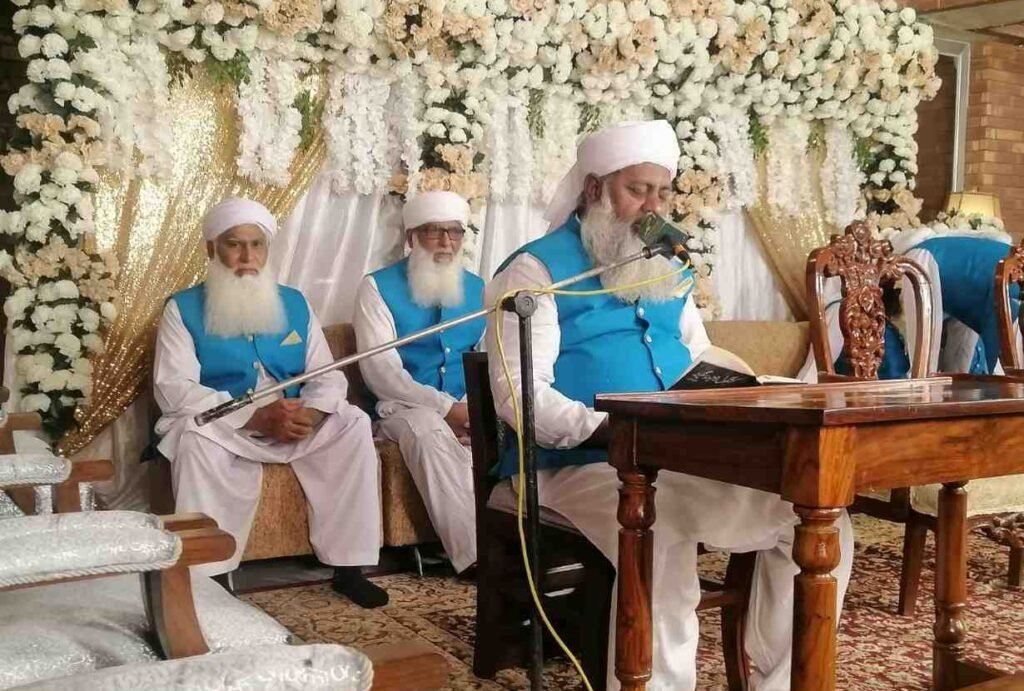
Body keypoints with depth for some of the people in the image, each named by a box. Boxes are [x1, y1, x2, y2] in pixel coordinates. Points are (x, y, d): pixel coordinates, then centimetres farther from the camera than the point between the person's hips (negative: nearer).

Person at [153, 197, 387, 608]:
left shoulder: (294, 304, 12)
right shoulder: (182, 309, 0)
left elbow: (328, 376, 6)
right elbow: (172, 390, -14)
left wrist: (310, 413, -20)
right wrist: (256, 416, -25)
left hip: (296, 425, 4)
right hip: (221, 427, -3)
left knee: (352, 424, -20)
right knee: (196, 437, -35)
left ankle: (348, 566, -16)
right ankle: (205, 575, -28)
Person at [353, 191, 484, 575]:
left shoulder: (477, 289, 14)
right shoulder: (378, 287, -1)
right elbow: (380, 370, -10)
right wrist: (446, 407, -19)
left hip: (469, 408, 4)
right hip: (404, 406, -4)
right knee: (430, 431, -37)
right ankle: (475, 557, -38)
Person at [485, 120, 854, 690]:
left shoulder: (669, 273, 21)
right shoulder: (539, 269, -2)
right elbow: (520, 393, -13)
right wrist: (609, 430, -26)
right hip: (583, 465, -7)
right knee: (664, 537, -38)